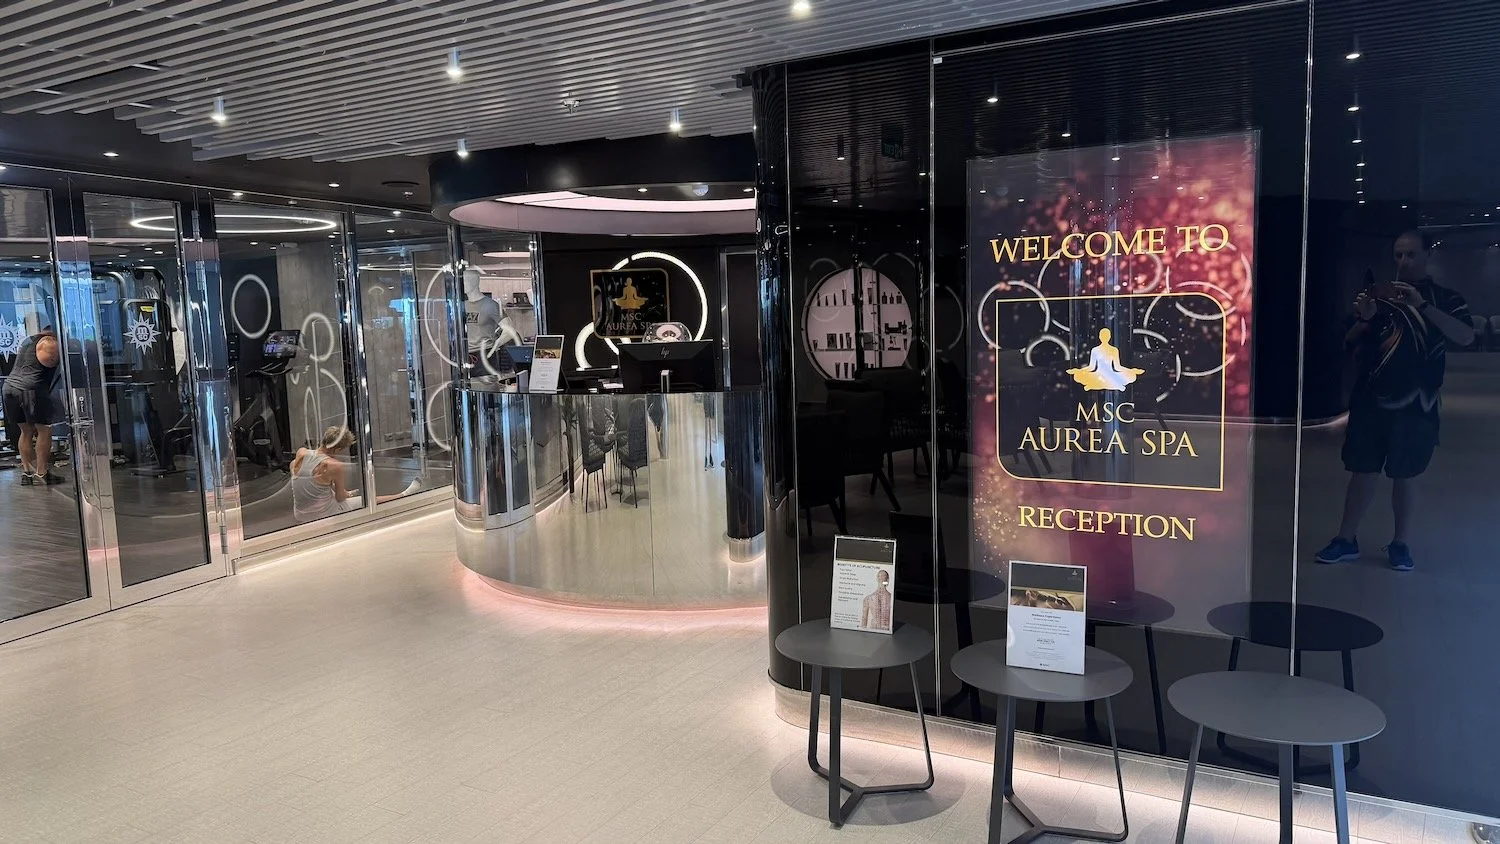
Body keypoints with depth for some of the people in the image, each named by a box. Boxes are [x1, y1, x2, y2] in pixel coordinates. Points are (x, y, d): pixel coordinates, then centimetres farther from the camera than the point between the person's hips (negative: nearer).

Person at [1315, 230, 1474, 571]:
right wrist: (1364, 319, -11)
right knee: (1363, 471, 4)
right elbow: (1350, 343, 9)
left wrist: (1423, 306, -23)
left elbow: (1466, 337, -14)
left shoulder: (1445, 298, 5)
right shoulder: (1380, 294, 10)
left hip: (1415, 404, -1)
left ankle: (1400, 544, 17)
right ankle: (1346, 539, 11)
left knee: (1405, 475, 5)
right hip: (1370, 400, 1)